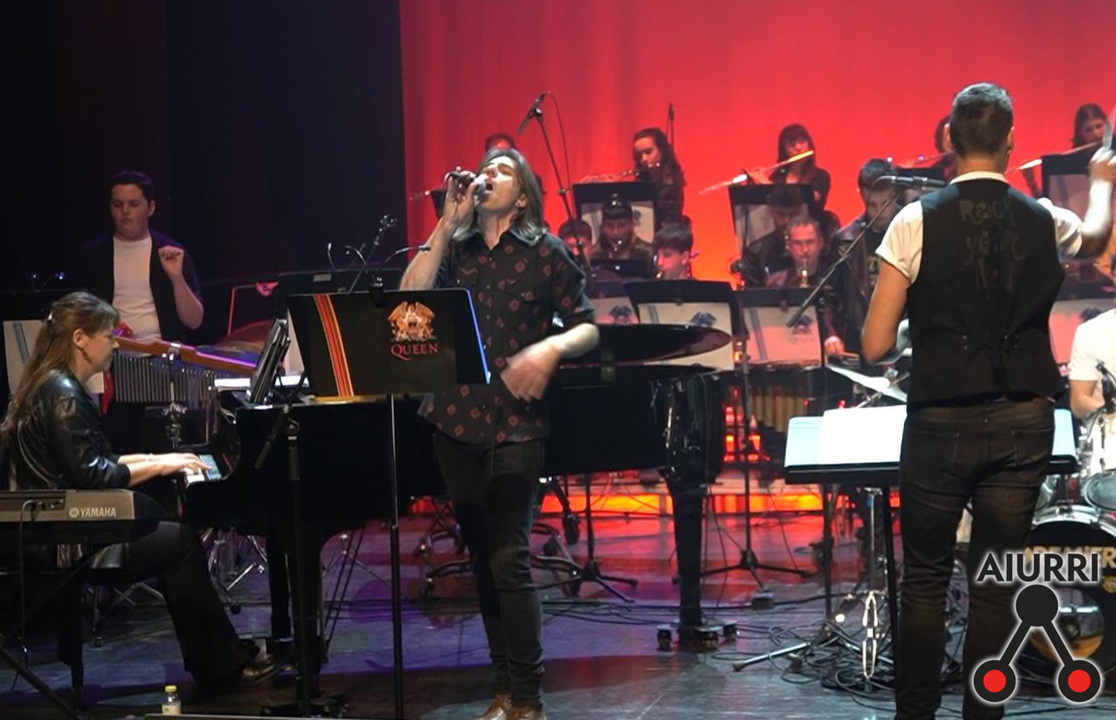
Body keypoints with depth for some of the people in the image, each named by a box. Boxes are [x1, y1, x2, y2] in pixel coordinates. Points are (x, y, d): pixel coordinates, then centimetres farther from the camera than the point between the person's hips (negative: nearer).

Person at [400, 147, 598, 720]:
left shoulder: (544, 252, 2)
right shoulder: (455, 248, 11)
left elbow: (587, 328, 3)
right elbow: (410, 300, -5)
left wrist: (551, 349, -17)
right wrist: (447, 224, -5)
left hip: (516, 421, -4)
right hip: (457, 418, 5)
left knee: (509, 557, -12)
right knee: (483, 558, 10)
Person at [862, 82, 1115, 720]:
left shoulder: (917, 222, -9)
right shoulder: (1044, 222, 0)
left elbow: (876, 347, -9)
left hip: (942, 422, -2)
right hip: (1023, 424, 2)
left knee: (926, 577, 10)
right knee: (996, 583, 8)